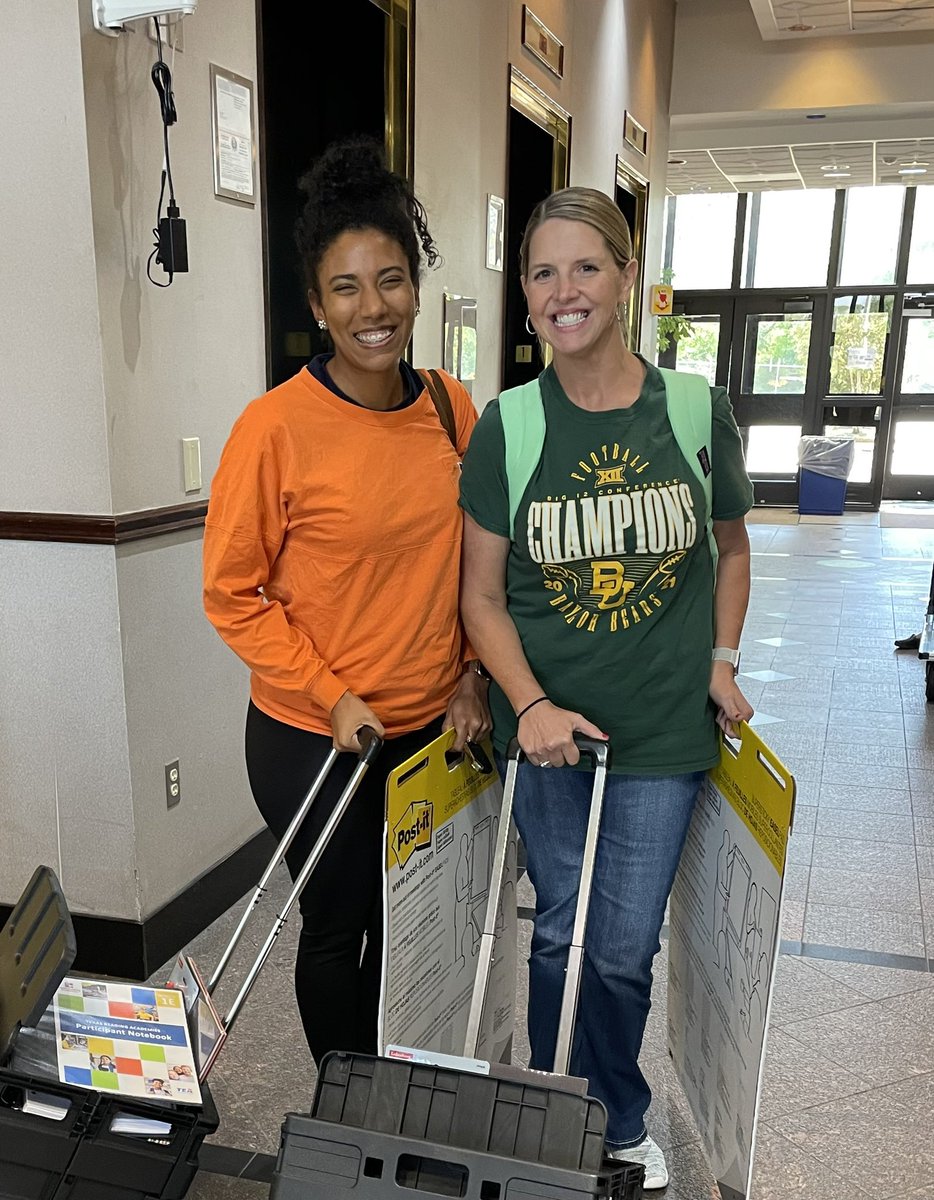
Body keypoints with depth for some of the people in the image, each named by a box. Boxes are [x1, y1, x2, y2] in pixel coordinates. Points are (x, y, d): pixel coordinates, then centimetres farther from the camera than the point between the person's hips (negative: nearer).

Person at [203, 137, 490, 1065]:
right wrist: (334, 699, -14)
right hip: (313, 736, -4)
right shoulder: (277, 428, -16)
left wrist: (470, 673, 1)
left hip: (431, 726, 5)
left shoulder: (453, 410, -2)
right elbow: (232, 595, -10)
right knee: (338, 928, 14)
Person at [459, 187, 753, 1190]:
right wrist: (530, 704, -14)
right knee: (559, 935, 14)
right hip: (546, 728, 0)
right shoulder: (507, 426, -5)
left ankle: (620, 1128, 38)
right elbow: (483, 596, -2)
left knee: (622, 952, 8)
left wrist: (722, 659, 2)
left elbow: (729, 546, 13)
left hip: (661, 731, 0)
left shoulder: (698, 410, -3)